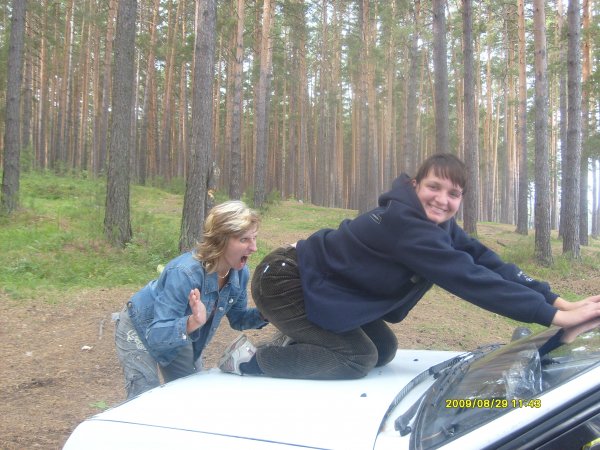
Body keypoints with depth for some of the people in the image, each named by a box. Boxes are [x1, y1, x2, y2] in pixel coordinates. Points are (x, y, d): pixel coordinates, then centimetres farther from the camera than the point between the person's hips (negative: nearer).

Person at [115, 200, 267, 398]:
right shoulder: (184, 273, -41)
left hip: (178, 335, 6)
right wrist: (193, 321, -59)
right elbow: (156, 335, -41)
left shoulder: (240, 272, -20)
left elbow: (237, 318, -3)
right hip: (142, 331, -6)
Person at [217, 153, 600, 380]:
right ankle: (250, 362, 0)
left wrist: (557, 300, -17)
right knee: (359, 358, -11)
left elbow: (490, 262, -7)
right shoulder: (405, 224, -31)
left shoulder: (440, 226, -2)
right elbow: (471, 278, -36)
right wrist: (554, 316, -36)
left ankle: (296, 349, 20)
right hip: (285, 281, -9)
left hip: (315, 282, 9)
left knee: (384, 350, 7)